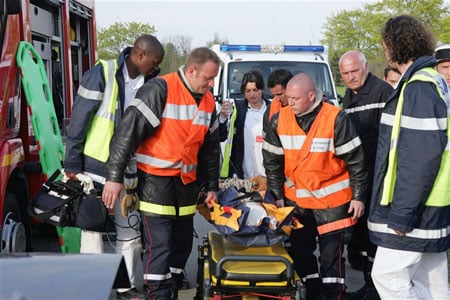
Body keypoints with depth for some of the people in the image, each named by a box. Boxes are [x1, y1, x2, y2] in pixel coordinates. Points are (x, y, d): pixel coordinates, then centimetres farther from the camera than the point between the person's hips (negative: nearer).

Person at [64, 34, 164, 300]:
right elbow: (79, 119, -10)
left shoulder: (150, 82, 3)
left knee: (130, 229, 9)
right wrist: (73, 162, -10)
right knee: (92, 227, 4)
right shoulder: (103, 74, -12)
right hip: (96, 165, -5)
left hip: (129, 168, 5)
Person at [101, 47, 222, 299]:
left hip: (187, 182, 7)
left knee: (183, 243, 13)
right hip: (156, 180, -7)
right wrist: (114, 177, -22)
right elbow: (128, 132, -19)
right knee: (159, 245, -8)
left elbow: (211, 148, 19)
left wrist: (212, 187, 20)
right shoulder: (160, 90, -15)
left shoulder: (208, 101, 9)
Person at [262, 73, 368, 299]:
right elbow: (272, 161, 6)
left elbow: (355, 160, -9)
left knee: (331, 254, -2)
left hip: (331, 199, -4)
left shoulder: (336, 119, -15)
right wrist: (277, 195, 5)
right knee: (300, 251, 11)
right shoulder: (279, 120, -3)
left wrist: (358, 196, -7)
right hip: (295, 199, 5)